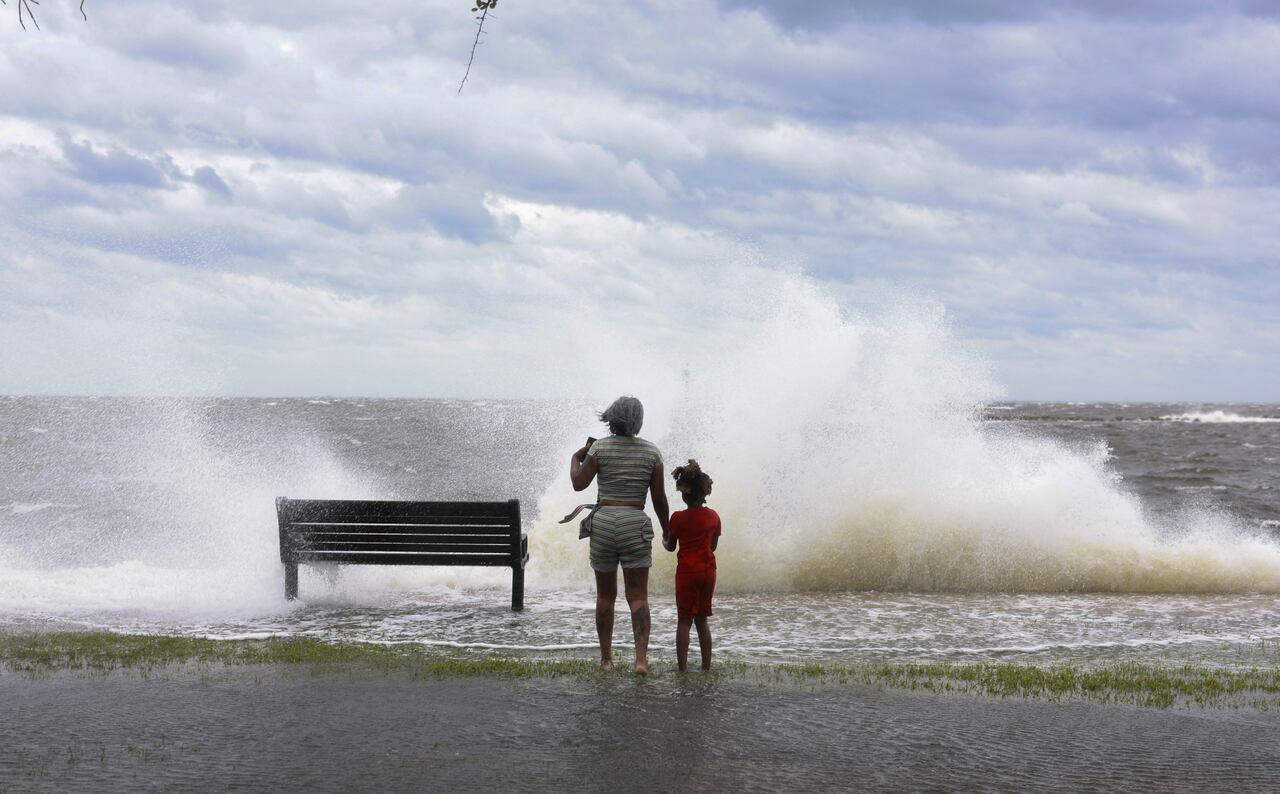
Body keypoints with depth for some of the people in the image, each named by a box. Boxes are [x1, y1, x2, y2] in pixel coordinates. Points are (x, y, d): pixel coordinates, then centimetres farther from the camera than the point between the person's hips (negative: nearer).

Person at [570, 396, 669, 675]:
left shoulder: (600, 447, -3)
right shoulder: (651, 452, 1)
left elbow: (579, 484, -4)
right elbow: (659, 498, 2)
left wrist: (575, 459, 15)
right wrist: (666, 529, 16)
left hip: (603, 523, 1)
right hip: (635, 525, -1)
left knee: (605, 595, 14)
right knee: (638, 597, -1)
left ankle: (606, 657, 19)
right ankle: (641, 659, -16)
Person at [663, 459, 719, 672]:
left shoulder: (678, 518, -10)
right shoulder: (714, 516, 1)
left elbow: (670, 547, 1)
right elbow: (713, 545, 11)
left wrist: (664, 540, 22)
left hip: (687, 572, -4)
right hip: (708, 571, 4)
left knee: (684, 620, 1)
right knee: (702, 619, 14)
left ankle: (682, 667, -3)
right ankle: (706, 666, 13)